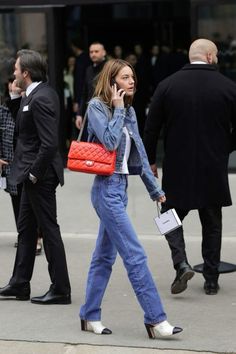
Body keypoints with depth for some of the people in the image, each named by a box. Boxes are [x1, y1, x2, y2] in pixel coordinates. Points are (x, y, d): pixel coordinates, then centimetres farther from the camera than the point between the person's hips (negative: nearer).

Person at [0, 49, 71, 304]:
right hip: (33, 173, 11)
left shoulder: (41, 98, -21)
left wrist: (35, 173, -19)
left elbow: (49, 143, -25)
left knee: (49, 229, -2)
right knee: (25, 227, 17)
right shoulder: (38, 94, 10)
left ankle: (60, 290, 6)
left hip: (40, 176, -11)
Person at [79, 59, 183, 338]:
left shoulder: (129, 111, 13)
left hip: (121, 187, 8)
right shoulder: (96, 106, -8)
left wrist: (155, 189, 17)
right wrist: (118, 109, -12)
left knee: (104, 256, 12)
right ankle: (155, 319, -8)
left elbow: (139, 153, 17)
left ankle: (90, 317, 19)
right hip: (107, 188, -8)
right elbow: (110, 141, -22)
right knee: (135, 255, -10)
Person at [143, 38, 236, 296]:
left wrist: (150, 160, 9)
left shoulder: (167, 85, -4)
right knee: (212, 225, 12)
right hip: (214, 169, 1)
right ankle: (211, 279, 15)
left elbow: (151, 127, -2)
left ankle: (181, 264, -7)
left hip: (177, 168, 0)